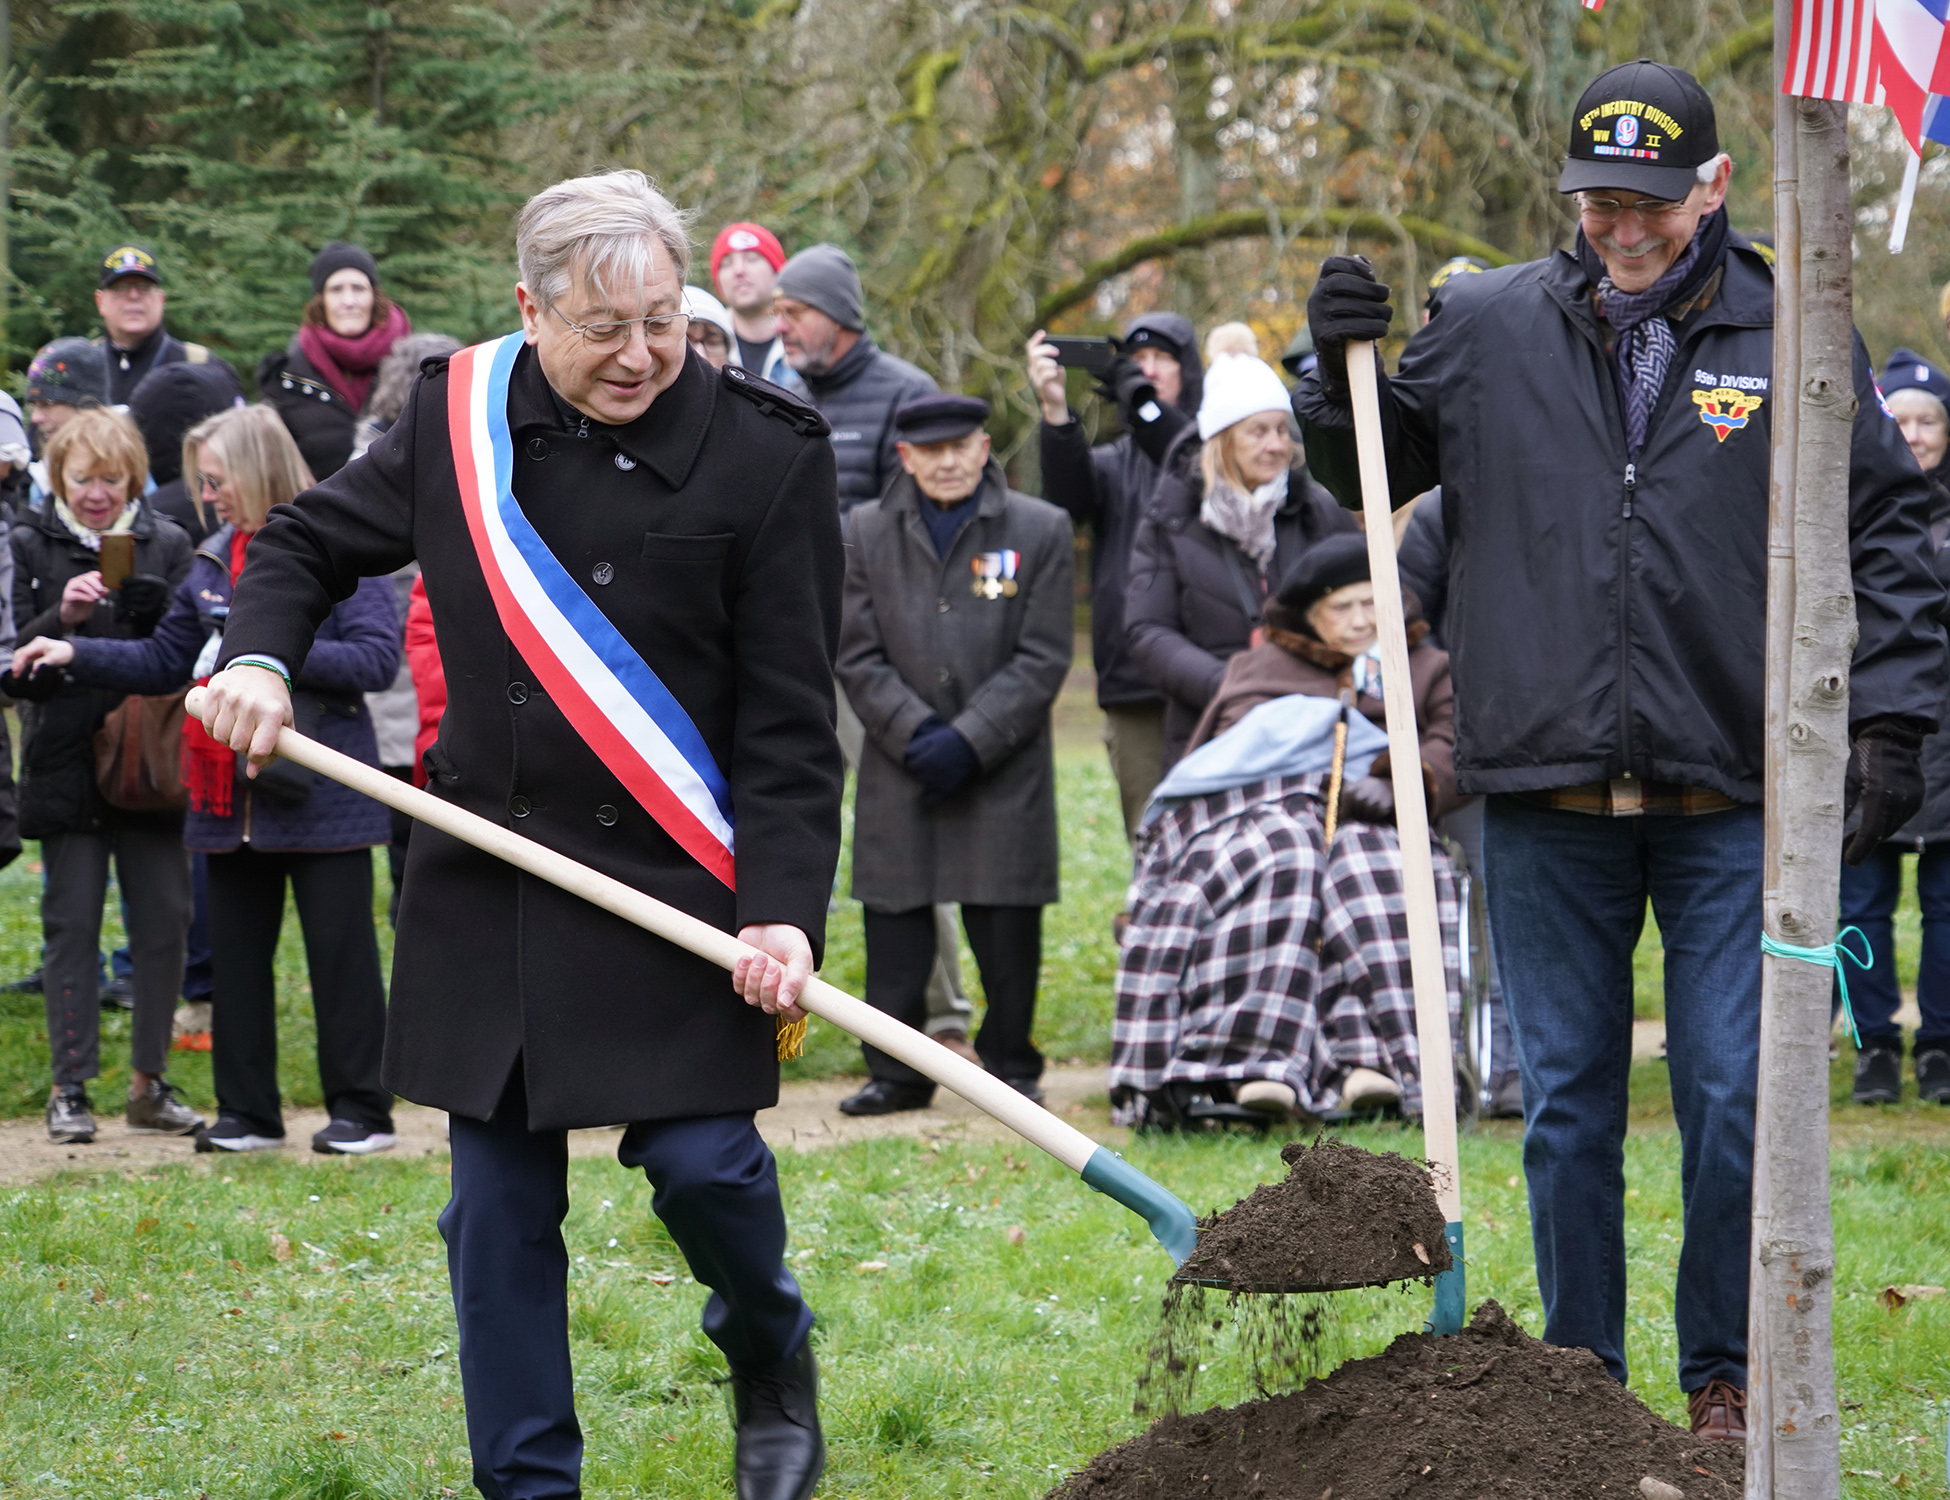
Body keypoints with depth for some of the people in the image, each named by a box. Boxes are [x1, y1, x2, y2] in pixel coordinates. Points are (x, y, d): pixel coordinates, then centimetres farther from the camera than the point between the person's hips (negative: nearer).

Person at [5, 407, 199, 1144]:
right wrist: (61, 619, -20)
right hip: (66, 762, -1)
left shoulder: (167, 544, 5)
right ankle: (70, 1087, 5)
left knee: (164, 918, 1)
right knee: (71, 922, -1)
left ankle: (150, 1081, 12)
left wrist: (149, 607, -18)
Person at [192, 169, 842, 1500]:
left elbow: (791, 718, -9)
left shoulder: (765, 453, -9)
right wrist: (259, 652, -3)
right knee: (500, 1201, 5)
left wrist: (784, 910, -18)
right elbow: (311, 541, 17)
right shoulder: (461, 417, -1)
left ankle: (771, 1355, 25)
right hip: (488, 877, 3)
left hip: (674, 878, -3)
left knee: (699, 1156, -8)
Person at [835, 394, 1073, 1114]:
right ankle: (896, 1072, 10)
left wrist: (969, 741, -12)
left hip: (1005, 773, -1)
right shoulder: (866, 533, 7)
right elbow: (858, 656, 3)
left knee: (1006, 925, 1)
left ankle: (1012, 1068, 14)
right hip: (899, 771, 2)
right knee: (895, 920, 1)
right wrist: (916, 734, -11)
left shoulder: (1039, 530, 1)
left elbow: (1042, 660, -3)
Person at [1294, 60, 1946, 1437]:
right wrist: (1341, 376, -3)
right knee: (1566, 1105, 9)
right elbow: (1371, 474, 17)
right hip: (1546, 793, 2)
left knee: (1734, 1103, -1)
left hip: (1730, 802, -1)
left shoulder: (1792, 339, 2)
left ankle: (1726, 1377, 15)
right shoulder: (1486, 327, 5)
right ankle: (1580, 1377, 21)